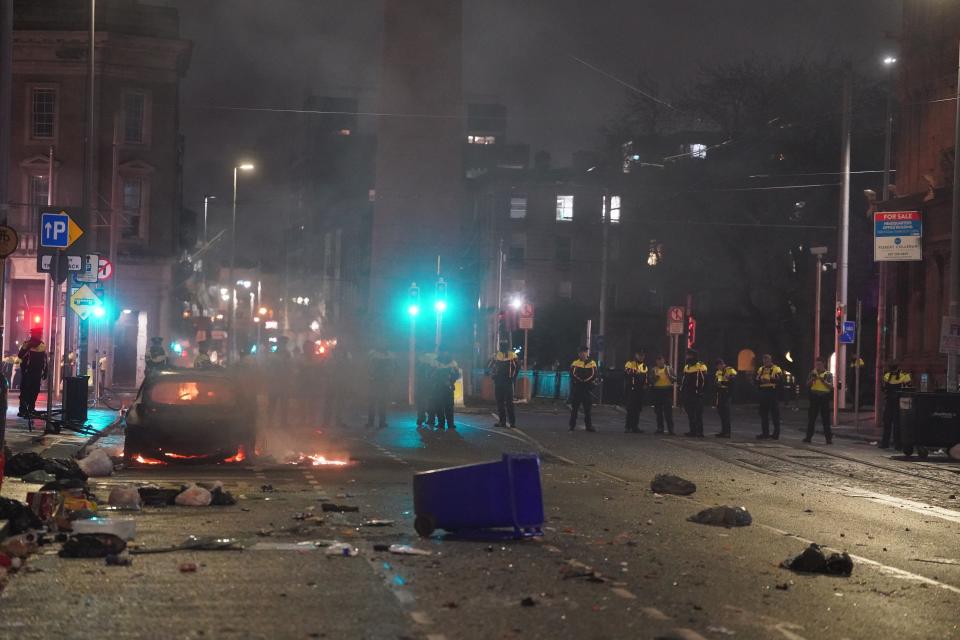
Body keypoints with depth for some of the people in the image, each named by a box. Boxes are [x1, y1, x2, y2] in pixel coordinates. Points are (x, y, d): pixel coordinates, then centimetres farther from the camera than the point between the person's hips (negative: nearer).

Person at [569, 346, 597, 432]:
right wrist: (579, 380, -16)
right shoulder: (575, 363, 6)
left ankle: (589, 425, 4)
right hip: (576, 387, 0)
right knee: (574, 407, 2)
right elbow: (572, 374, -3)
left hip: (587, 388, 0)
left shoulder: (592, 363, 7)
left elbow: (593, 375, 0)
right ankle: (572, 425, 7)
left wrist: (586, 381, -12)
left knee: (588, 407, 0)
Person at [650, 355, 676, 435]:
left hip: (667, 390, -2)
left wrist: (669, 375, -16)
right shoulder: (654, 370, 8)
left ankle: (670, 429, -7)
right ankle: (660, 428, 11)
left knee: (668, 411, -7)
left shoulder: (669, 368, 4)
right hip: (657, 391, 2)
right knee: (658, 411, 4)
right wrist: (655, 378, -14)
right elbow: (650, 381, 4)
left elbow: (675, 379, 1)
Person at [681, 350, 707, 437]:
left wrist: (700, 390, -15)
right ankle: (692, 431, 16)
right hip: (687, 394, 8)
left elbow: (704, 381, -10)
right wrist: (682, 389, 16)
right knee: (690, 413, 10)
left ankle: (699, 431, -5)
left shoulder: (701, 367, -8)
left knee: (698, 413, -7)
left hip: (696, 394, -8)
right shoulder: (686, 367, 15)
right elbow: (683, 380, 24)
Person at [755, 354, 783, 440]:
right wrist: (760, 380, -6)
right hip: (763, 393, 6)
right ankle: (765, 433, 15)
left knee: (775, 414, -2)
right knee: (763, 414, 8)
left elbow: (780, 380, -16)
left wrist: (769, 379, -24)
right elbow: (757, 380, 17)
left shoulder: (776, 369, -4)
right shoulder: (760, 369, 15)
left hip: (773, 393, -6)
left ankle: (776, 434, 4)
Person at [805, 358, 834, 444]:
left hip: (824, 397, -2)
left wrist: (823, 380, -18)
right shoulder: (813, 373, 10)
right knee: (811, 418, 4)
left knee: (826, 419, -1)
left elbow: (831, 386, -6)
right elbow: (807, 385, 8)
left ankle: (829, 438, 1)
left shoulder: (828, 374, 3)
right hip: (814, 397, 2)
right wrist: (812, 378, -10)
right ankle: (808, 437, 10)